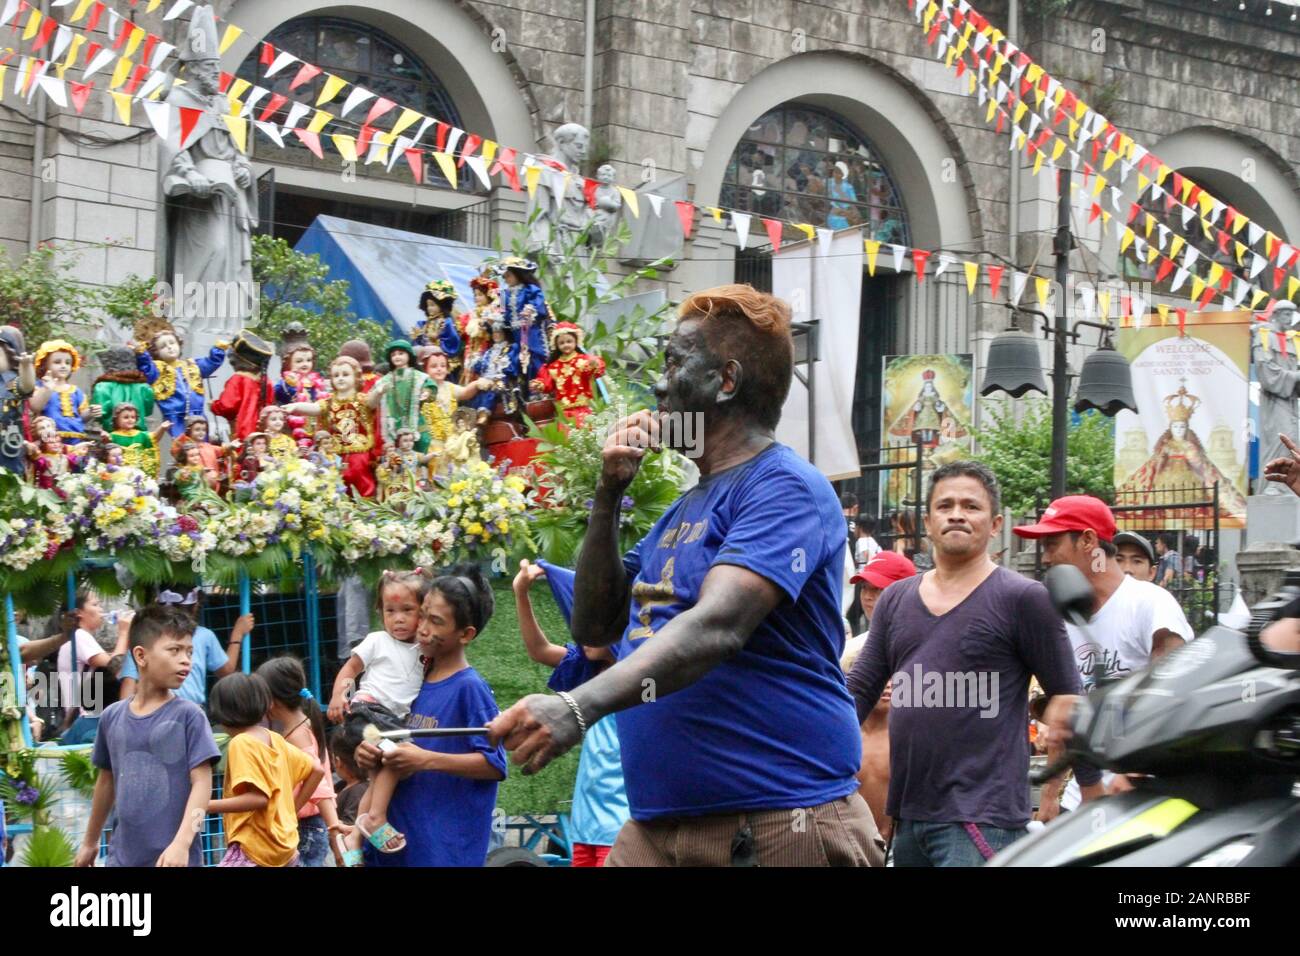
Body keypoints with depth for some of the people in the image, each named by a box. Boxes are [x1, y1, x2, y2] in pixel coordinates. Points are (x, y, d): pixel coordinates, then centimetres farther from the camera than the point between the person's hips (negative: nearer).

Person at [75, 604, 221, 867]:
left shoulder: (188, 716, -6)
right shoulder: (113, 716, 7)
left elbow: (201, 782, -11)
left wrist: (181, 843, -23)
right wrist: (90, 841, 27)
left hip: (171, 858, -4)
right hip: (123, 855, 4)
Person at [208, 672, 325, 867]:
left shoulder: (241, 743, -12)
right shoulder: (275, 740, 11)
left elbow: (257, 797, -21)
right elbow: (317, 771, 16)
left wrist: (207, 806, -20)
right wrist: (292, 809, 18)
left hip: (253, 847, -9)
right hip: (285, 847, 9)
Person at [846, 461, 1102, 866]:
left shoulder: (1023, 599, -2)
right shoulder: (895, 600, 14)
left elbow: (1067, 699, 0)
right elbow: (859, 690, 15)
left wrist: (1094, 796, 0)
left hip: (983, 818, -6)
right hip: (907, 814, 6)